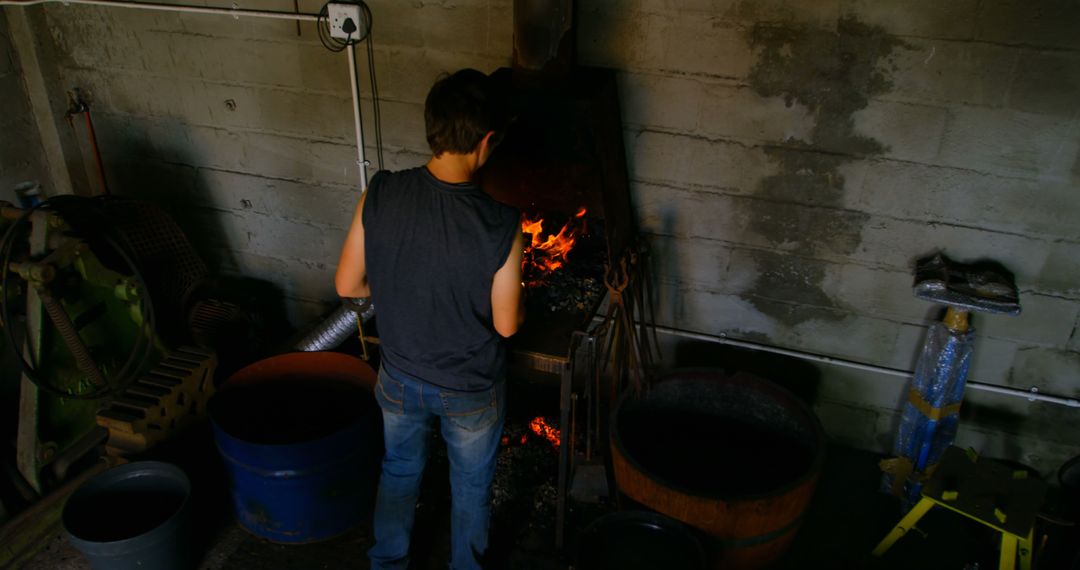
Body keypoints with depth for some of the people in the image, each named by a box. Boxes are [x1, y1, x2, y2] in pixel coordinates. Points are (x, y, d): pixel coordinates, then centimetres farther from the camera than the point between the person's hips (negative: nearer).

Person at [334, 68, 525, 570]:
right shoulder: (501, 226, -30)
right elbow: (507, 325, -18)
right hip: (471, 391, -3)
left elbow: (347, 285, -9)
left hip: (400, 378, 3)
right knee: (471, 487, 25)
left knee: (400, 471, 30)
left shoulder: (379, 196, -21)